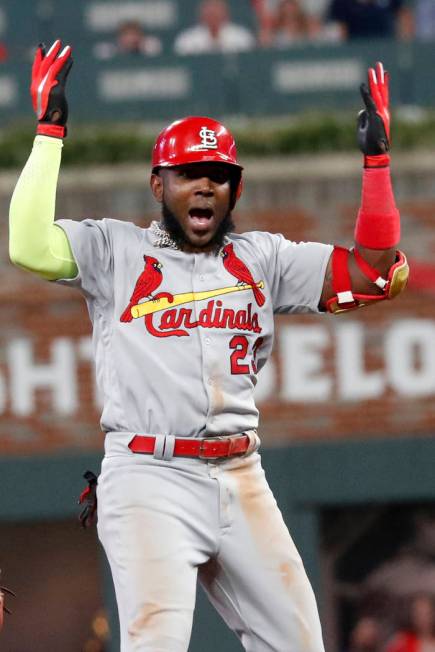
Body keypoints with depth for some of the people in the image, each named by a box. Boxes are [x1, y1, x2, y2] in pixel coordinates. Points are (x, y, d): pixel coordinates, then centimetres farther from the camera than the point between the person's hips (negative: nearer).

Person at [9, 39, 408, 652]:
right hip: (149, 480, -5)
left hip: (241, 480, 5)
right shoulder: (115, 250, 5)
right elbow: (30, 249, -12)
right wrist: (49, 132, -11)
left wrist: (377, 159, 7)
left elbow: (371, 274, 11)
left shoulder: (261, 258, 16)